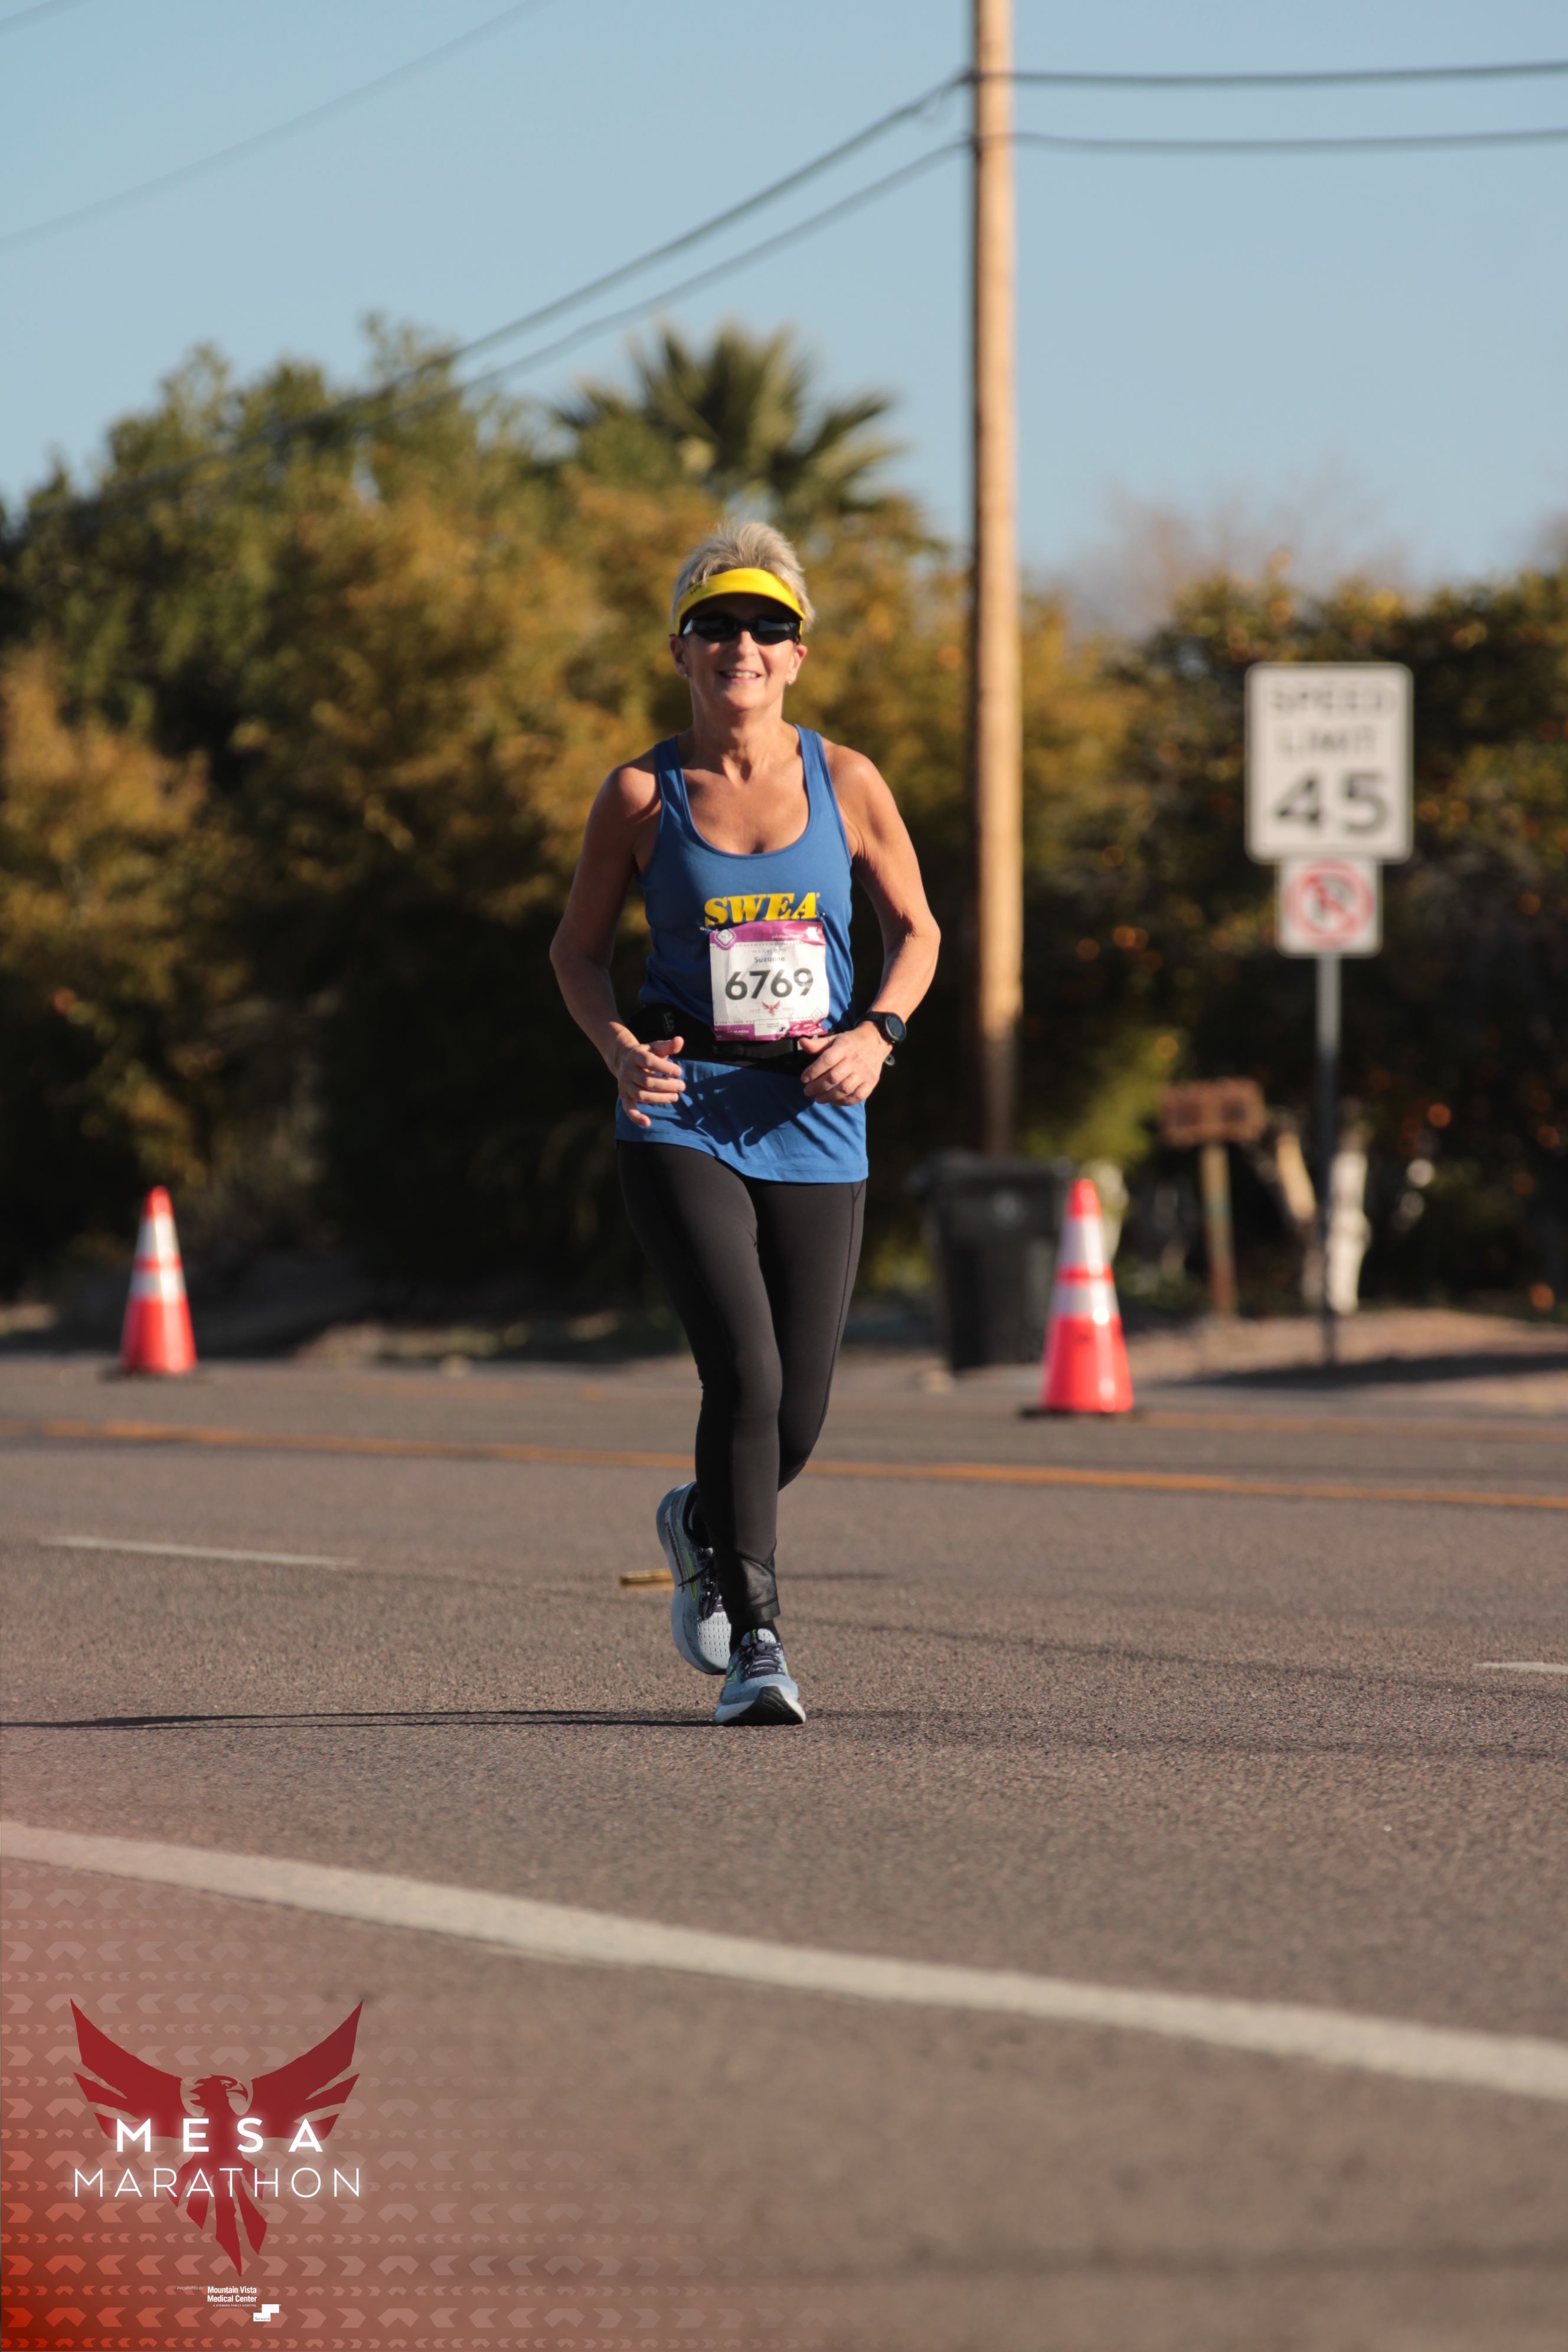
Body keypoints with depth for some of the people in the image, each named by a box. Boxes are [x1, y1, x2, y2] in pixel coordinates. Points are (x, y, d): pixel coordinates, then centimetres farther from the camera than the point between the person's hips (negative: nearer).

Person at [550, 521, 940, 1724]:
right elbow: (577, 948, 11)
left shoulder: (847, 785, 2)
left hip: (814, 1128, 2)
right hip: (683, 1121, -2)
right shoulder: (643, 796, 0)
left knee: (797, 1418, 5)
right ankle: (755, 1644, -11)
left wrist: (877, 1035, -5)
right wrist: (617, 1045, -9)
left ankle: (703, 1527, 39)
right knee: (745, 1374, -20)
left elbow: (917, 929, 13)